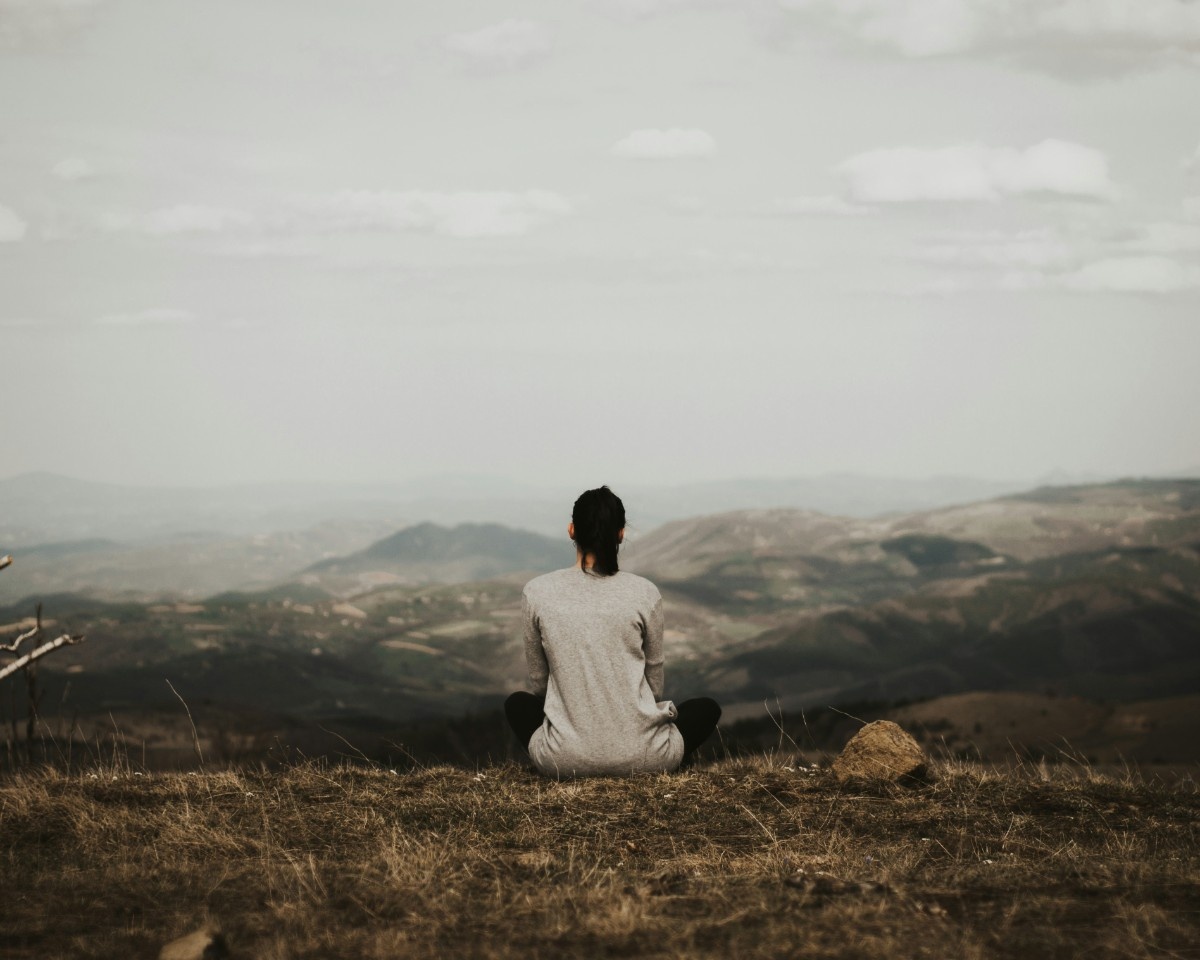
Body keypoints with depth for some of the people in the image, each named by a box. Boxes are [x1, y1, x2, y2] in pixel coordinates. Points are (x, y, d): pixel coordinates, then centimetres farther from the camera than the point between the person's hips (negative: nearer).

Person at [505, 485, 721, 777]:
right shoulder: (645, 593, -4)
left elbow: (539, 680, 10)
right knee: (707, 708, 31)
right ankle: (644, 772, 15)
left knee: (517, 704, 35)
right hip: (641, 756, -1)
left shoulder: (537, 592, -3)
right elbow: (654, 682, 9)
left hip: (565, 758, 1)